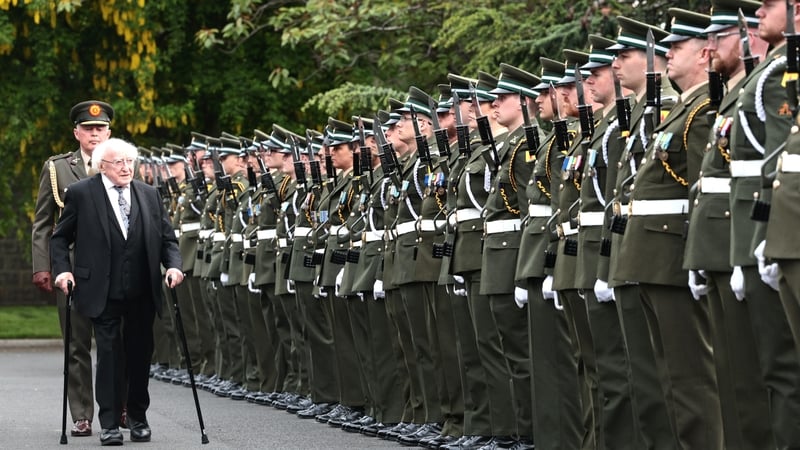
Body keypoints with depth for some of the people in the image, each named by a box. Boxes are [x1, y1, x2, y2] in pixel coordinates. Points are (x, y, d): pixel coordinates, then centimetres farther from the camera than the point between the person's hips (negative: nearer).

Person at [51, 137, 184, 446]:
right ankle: (110, 423, 2)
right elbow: (60, 238, 5)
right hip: (104, 293, -3)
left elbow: (167, 238, 13)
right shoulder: (81, 194, -1)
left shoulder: (149, 195, 9)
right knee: (110, 354, -5)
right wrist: (62, 270, -8)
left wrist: (173, 265, -4)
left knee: (140, 354, 8)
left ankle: (138, 418, 22)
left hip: (142, 293, 3)